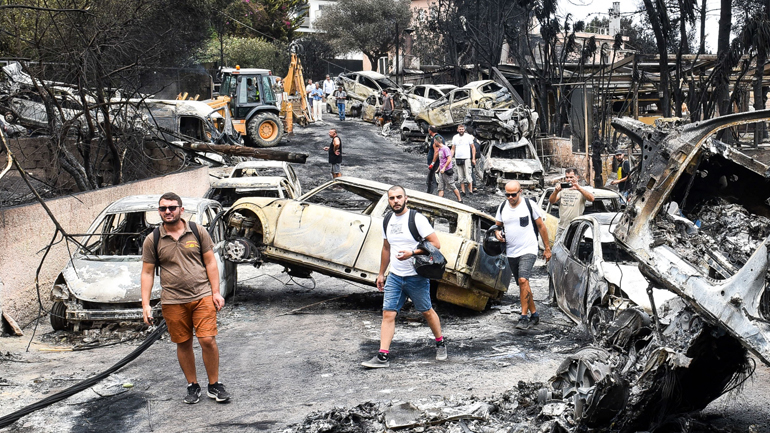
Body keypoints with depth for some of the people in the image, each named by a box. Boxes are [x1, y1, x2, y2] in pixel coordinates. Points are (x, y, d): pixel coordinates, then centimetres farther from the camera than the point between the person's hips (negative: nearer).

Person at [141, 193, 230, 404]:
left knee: (208, 340, -8)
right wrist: (145, 305, -1)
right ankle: (192, 386, 23)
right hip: (173, 302, 1)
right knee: (183, 344, 8)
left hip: (202, 297, -1)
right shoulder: (152, 240, 3)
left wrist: (216, 292, -1)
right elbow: (147, 273, 5)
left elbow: (210, 263, 6)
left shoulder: (198, 232, 3)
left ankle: (214, 385, 8)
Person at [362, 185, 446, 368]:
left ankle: (441, 344, 33)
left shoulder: (417, 219, -11)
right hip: (394, 277, 5)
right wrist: (381, 274, 21)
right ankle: (383, 356, -7)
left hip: (417, 277, -4)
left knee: (427, 312, 11)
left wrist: (412, 252, -25)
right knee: (388, 314, -5)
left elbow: (435, 244, -14)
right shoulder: (388, 222, 8)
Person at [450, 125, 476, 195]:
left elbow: (473, 148, 3)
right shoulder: (455, 137, 10)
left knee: (468, 175, -8)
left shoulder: (468, 136, 1)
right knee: (460, 177, 5)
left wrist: (473, 158, -4)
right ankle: (463, 191, 10)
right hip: (457, 159, 4)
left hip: (466, 158, -4)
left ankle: (470, 190, -3)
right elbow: (453, 149, 13)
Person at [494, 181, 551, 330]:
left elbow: (541, 226, 2)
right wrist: (497, 233, -7)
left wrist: (547, 248, 3)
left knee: (523, 280, -23)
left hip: (528, 250, -6)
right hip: (511, 253, 6)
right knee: (522, 284, 12)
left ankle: (524, 317, -21)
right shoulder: (502, 207, 7)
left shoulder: (529, 205, -5)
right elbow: (497, 225, 19)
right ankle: (534, 314, 26)